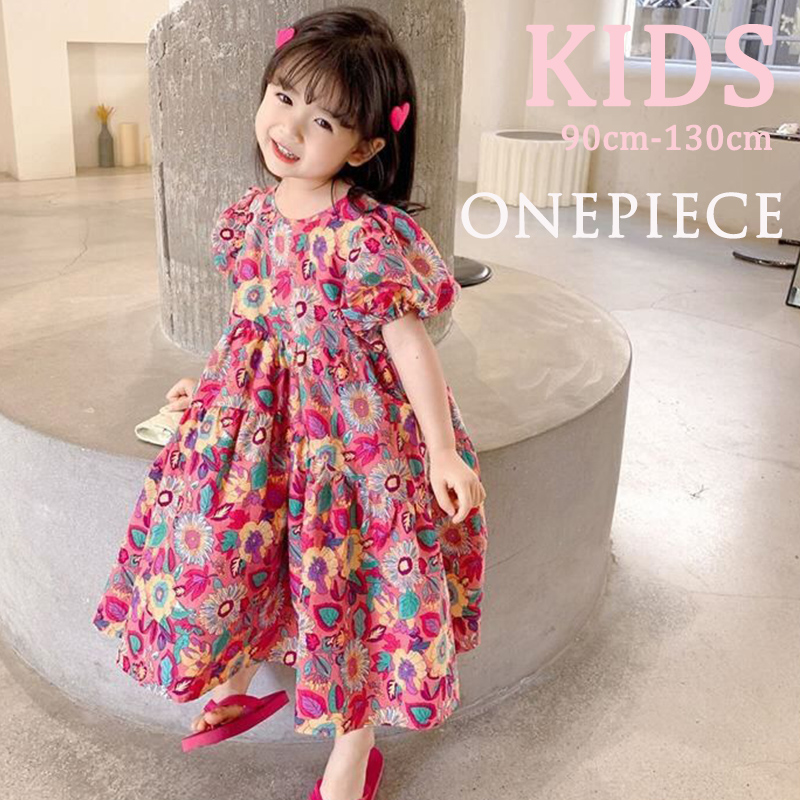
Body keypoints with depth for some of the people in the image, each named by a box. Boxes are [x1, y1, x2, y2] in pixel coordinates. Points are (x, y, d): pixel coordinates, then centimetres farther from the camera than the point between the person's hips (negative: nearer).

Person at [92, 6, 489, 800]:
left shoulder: (367, 234, -21)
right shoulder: (255, 211, 1)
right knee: (223, 543, 16)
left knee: (350, 580, 5)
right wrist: (210, 381, 24)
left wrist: (442, 449, -16)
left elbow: (408, 343, -16)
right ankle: (234, 676, 47)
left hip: (348, 428, -6)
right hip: (257, 415, 7)